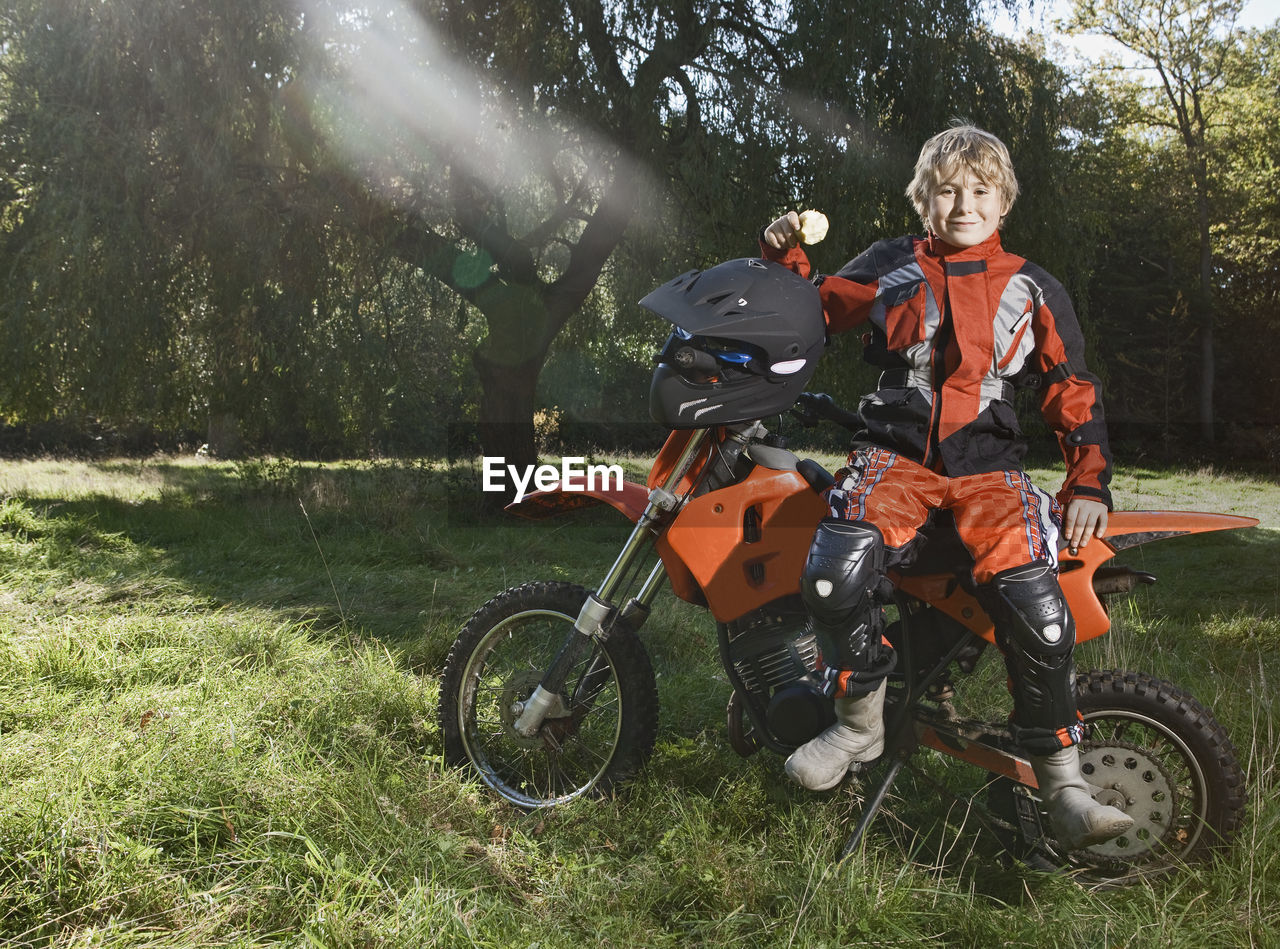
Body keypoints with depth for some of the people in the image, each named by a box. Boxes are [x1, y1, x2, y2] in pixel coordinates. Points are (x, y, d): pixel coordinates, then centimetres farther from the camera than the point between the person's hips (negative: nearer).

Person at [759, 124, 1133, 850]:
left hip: (989, 466, 0)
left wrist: (1090, 483, 2)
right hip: (896, 454, 0)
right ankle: (861, 725, -6)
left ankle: (1063, 780, -5)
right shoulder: (888, 268, 13)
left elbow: (1073, 392, 14)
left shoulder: (1033, 290, 13)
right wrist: (787, 258, 2)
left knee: (1036, 608, -24)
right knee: (837, 573, -30)